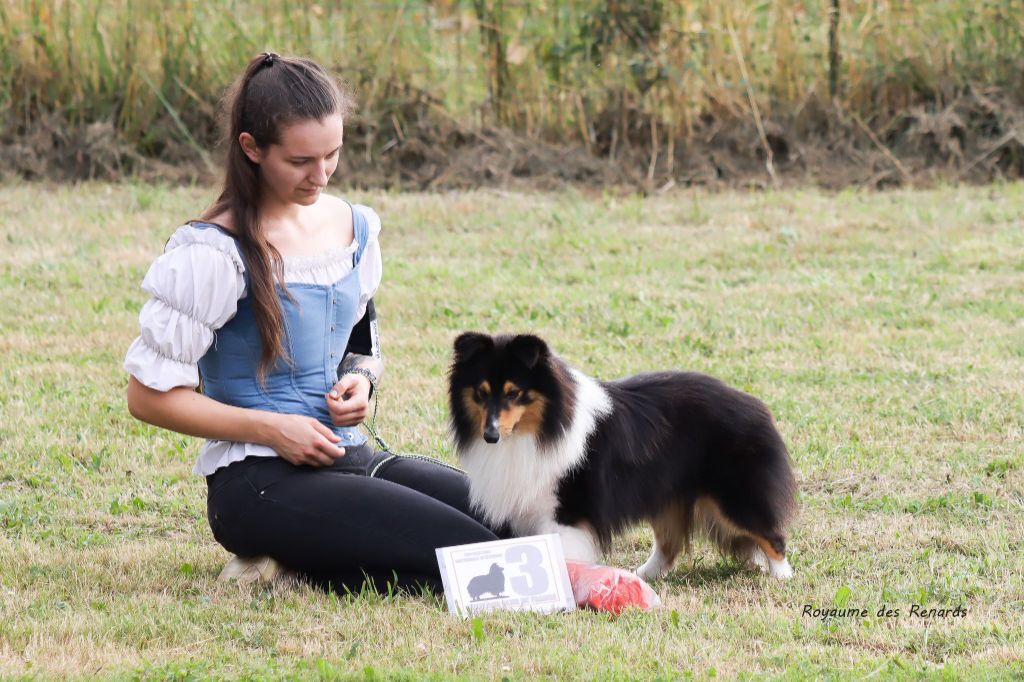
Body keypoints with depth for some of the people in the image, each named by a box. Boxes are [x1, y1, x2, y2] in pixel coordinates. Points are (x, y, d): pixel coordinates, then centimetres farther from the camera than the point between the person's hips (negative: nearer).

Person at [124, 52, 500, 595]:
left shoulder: (354, 227, 10)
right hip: (258, 483, -8)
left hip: (349, 458, 8)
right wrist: (271, 430, -16)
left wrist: (360, 380, 2)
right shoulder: (214, 255, -13)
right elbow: (150, 394, -10)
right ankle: (290, 560, -4)